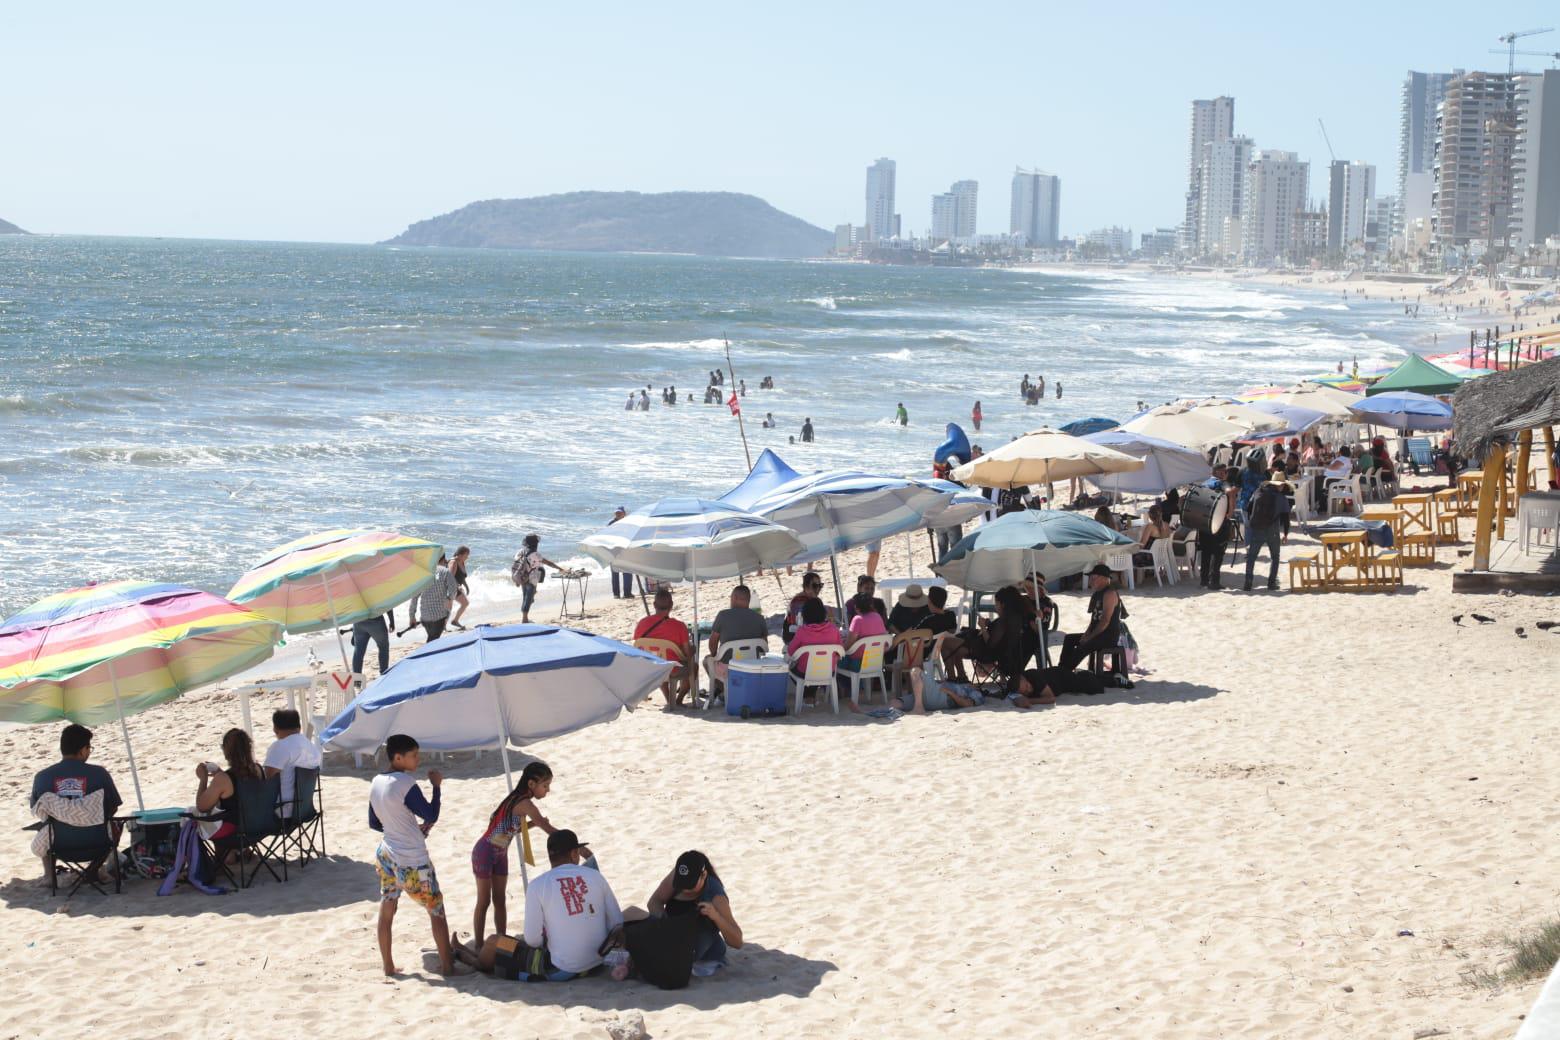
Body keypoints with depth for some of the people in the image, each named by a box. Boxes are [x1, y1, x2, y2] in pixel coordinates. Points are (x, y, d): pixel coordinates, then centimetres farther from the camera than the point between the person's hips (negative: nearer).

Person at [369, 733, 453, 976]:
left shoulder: (376, 783, 2)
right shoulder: (406, 784, -21)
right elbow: (431, 815, -19)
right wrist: (436, 785, -9)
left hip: (386, 856, 7)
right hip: (412, 862, -7)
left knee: (386, 911, 13)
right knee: (436, 910, 6)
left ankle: (388, 966, 19)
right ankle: (447, 965, 9)